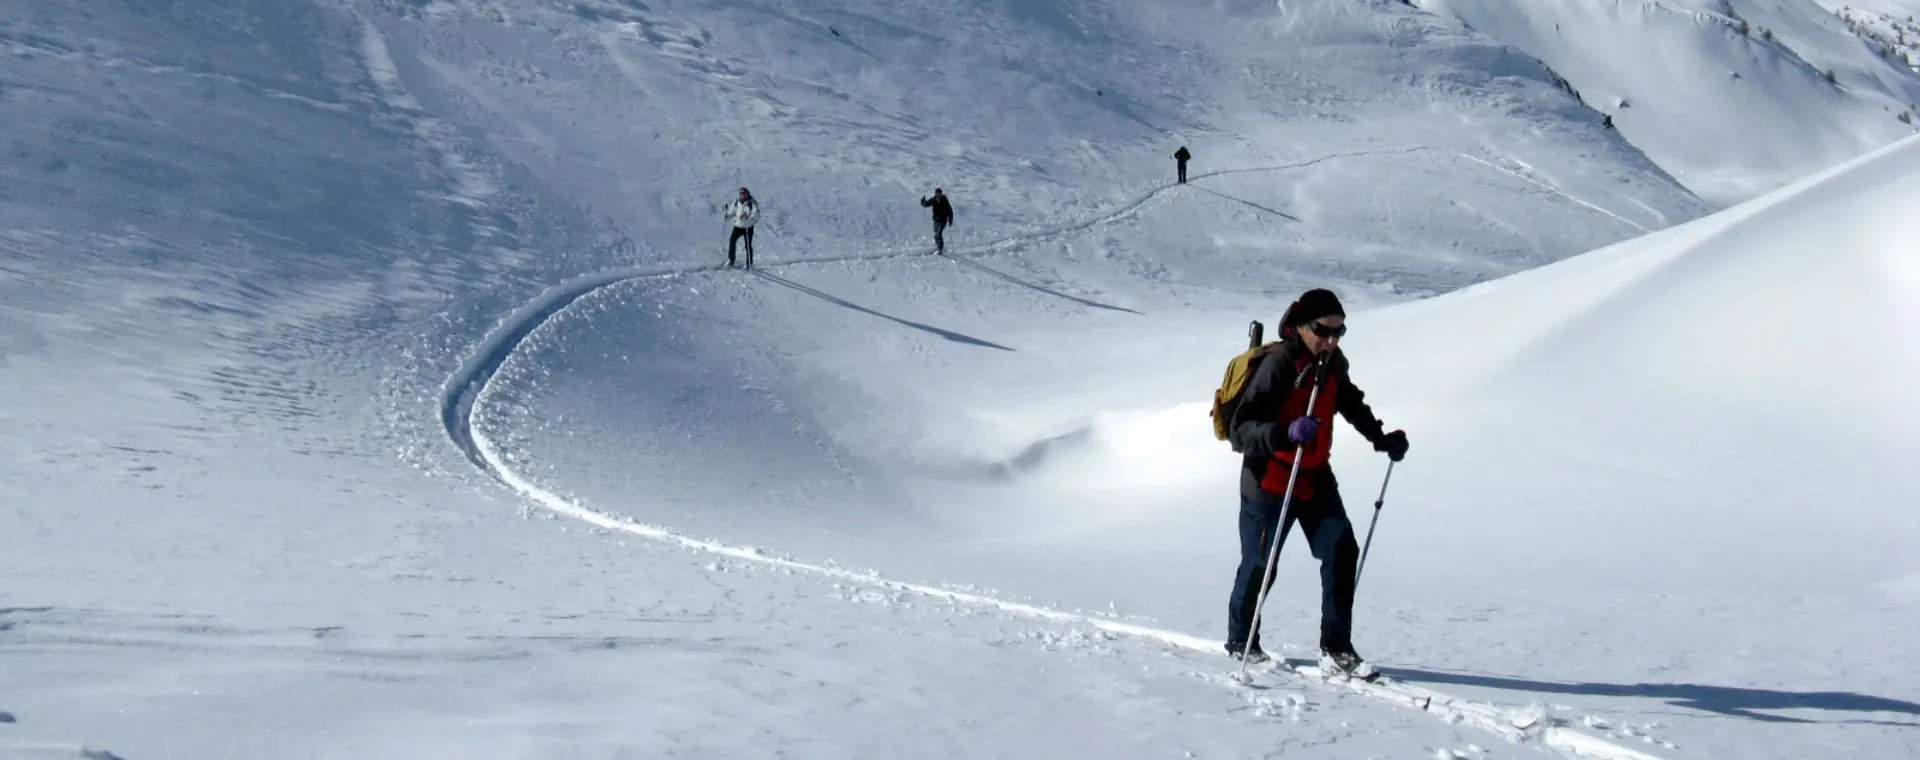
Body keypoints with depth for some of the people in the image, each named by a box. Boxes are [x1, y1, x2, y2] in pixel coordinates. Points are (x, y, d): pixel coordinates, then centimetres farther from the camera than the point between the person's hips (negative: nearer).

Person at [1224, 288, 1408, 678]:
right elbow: (1241, 429, -28)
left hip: (1315, 477, 6)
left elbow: (1351, 403, 24)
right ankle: (1241, 640, 29)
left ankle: (1336, 650, -5)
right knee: (1259, 564, 6)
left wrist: (1380, 438, 17)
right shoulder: (1277, 366, -23)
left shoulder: (1333, 363, 1)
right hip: (1270, 481, -6)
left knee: (1341, 551, -8)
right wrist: (1286, 432, -43)